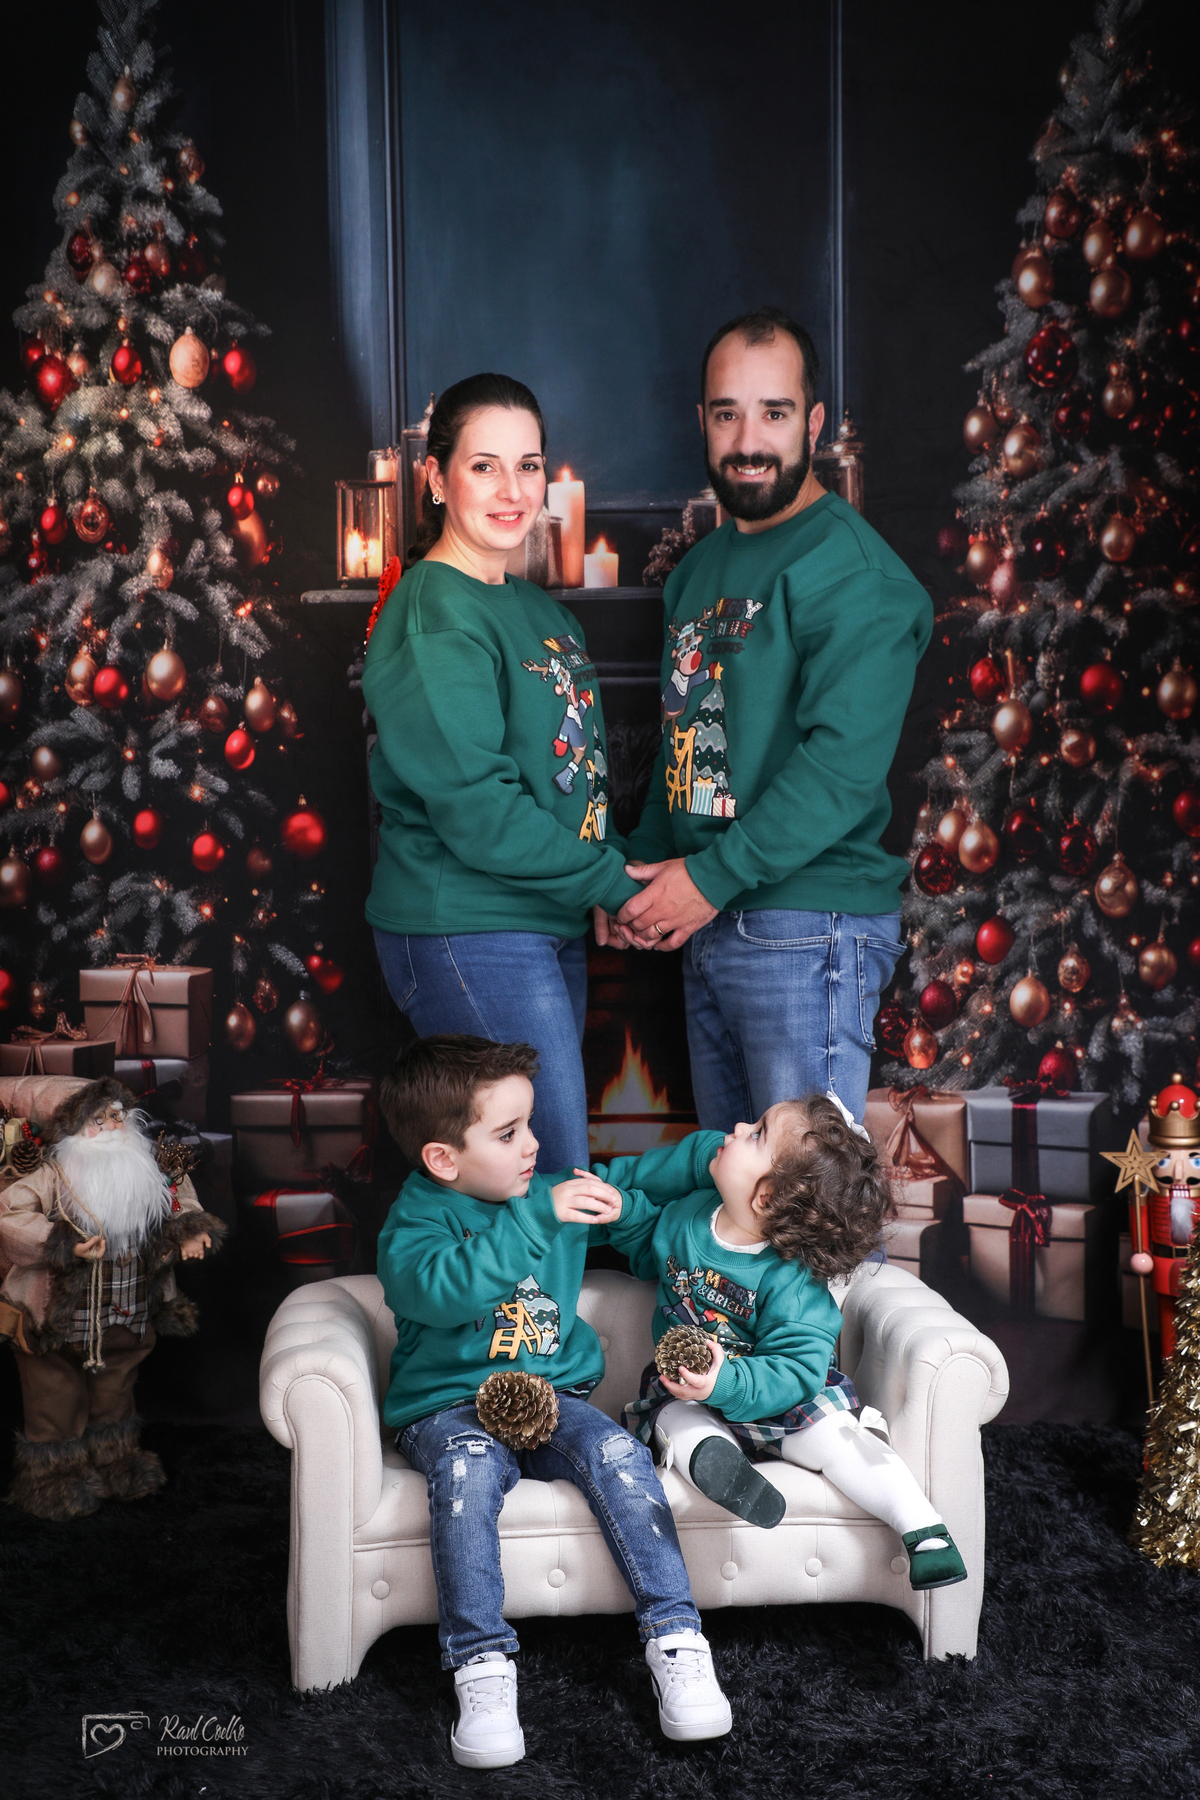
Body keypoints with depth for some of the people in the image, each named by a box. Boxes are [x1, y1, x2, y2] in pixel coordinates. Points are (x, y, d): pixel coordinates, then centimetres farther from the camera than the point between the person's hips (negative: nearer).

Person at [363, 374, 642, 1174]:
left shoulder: (538, 606, 14)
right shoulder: (435, 619, -14)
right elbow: (476, 810, -21)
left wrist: (619, 874, 1)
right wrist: (617, 883, -14)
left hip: (549, 926, 9)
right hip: (467, 935, -9)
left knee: (545, 1176, 14)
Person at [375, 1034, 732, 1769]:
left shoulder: (554, 1195, 10)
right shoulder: (413, 1226, -8)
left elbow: (641, 1205, 24)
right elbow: (444, 1288, -30)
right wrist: (539, 1215, -32)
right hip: (451, 1407, -3)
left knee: (618, 1454, -26)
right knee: (468, 1470, -36)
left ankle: (677, 1641, -22)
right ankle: (483, 1669, -31)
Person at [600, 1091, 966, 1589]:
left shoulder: (789, 1283, -24)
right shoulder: (686, 1212, -6)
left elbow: (796, 1369, -30)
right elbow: (648, 1253, 18)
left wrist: (727, 1383, -45)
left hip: (777, 1398, -5)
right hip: (686, 1389, 5)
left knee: (835, 1436, -26)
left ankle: (925, 1530, -26)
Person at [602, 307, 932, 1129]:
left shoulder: (850, 569, -12)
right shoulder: (701, 567, 16)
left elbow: (845, 761, -22)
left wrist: (713, 877, -20)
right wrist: (640, 871, 10)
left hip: (809, 929, -8)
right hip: (709, 931, 8)